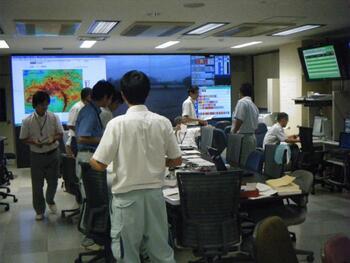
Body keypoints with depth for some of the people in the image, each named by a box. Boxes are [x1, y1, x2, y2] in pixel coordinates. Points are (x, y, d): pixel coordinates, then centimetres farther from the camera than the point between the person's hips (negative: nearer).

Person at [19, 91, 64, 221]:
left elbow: (60, 133, 0)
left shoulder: (54, 117, -8)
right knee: (37, 185, 6)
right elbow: (23, 138, -2)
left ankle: (50, 200, 41)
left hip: (53, 154, 1)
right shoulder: (27, 121, -10)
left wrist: (53, 139, -21)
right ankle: (39, 210, 21)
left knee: (53, 181, 11)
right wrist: (34, 142, -21)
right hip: (36, 156, -1)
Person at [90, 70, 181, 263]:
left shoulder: (117, 123, -13)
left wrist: (89, 160, 9)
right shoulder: (163, 122, -3)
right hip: (155, 193, 3)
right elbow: (176, 161, 4)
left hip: (127, 196, -3)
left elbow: (99, 164, -12)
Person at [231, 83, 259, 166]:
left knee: (241, 165, -9)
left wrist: (233, 133, -5)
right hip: (253, 137, 9)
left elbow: (239, 121, -16)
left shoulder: (242, 102, -9)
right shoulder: (254, 106, 17)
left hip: (243, 138, -9)